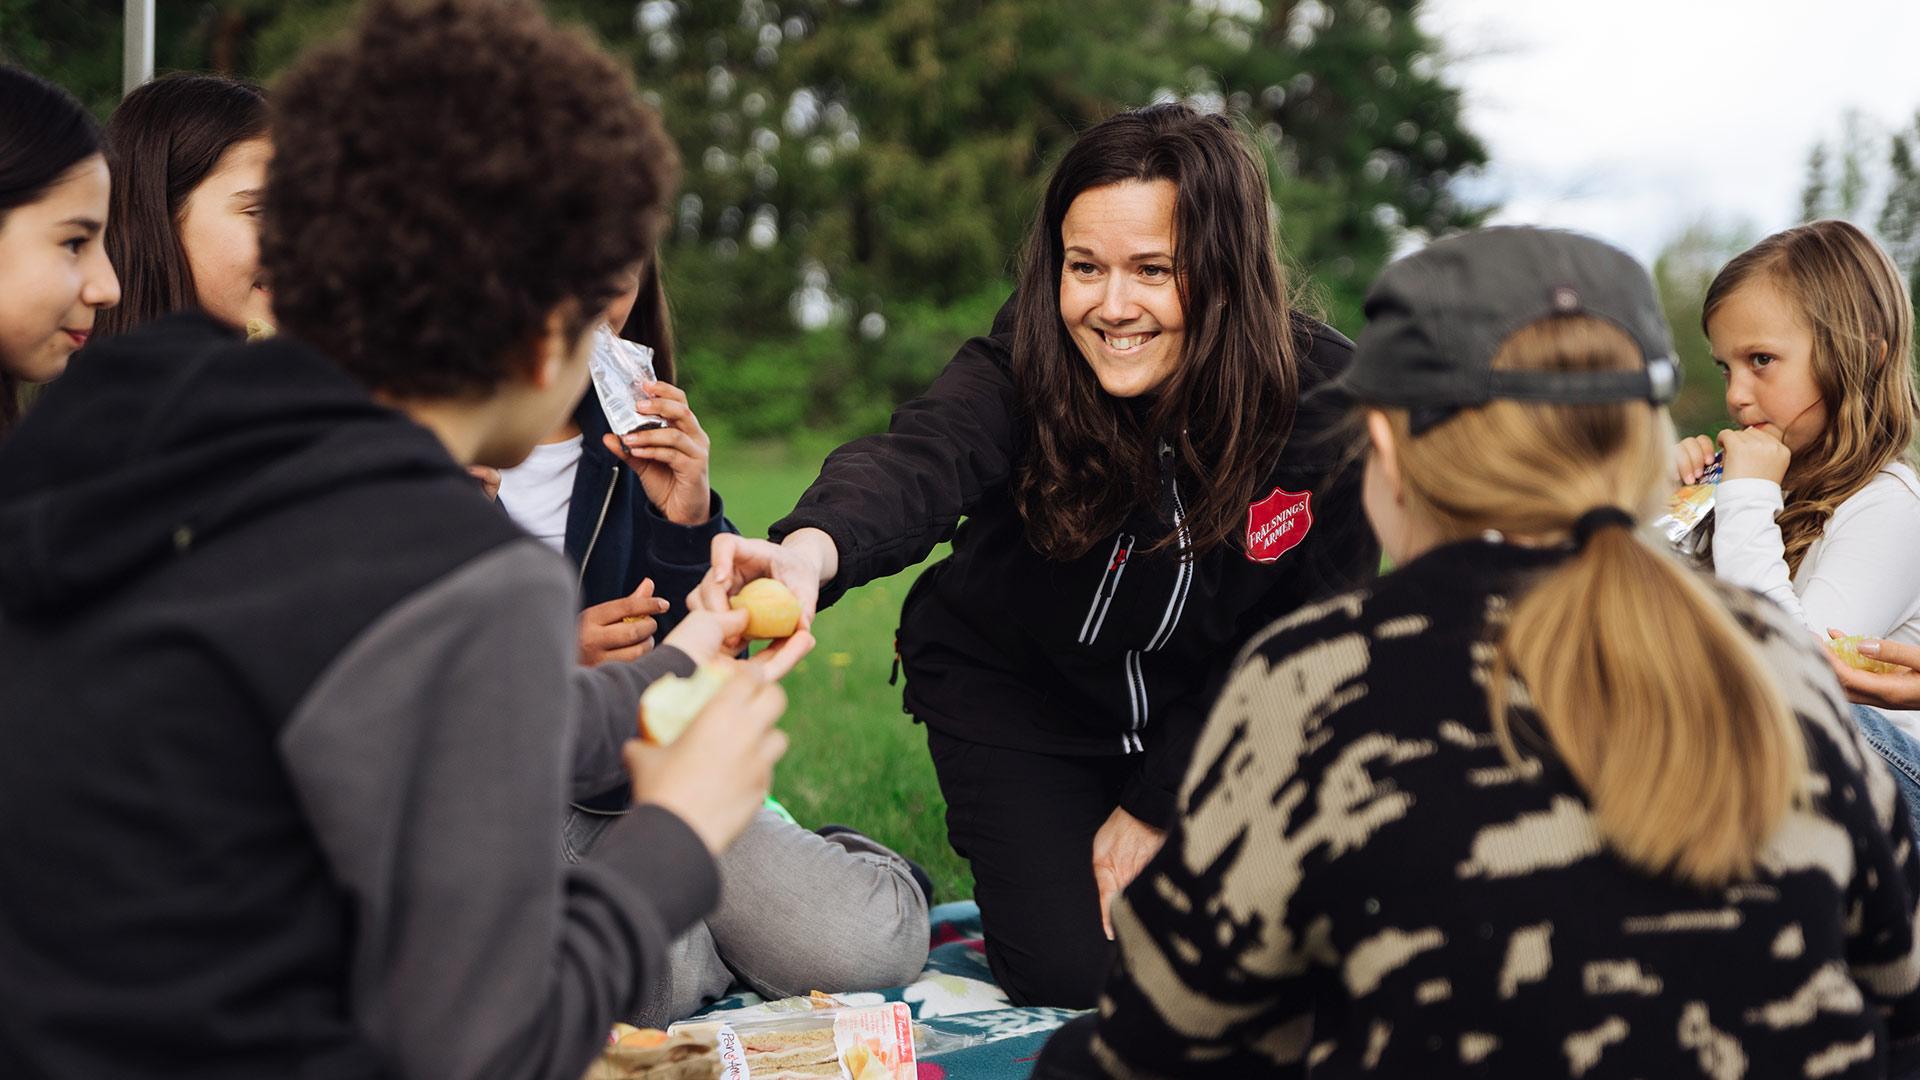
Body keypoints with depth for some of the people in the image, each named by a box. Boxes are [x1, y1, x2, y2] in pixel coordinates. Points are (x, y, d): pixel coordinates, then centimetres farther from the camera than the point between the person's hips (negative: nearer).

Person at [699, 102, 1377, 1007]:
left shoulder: (1328, 400, -22)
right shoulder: (1025, 364, -27)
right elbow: (919, 458, -49)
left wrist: (1160, 803, -11)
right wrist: (813, 547, -72)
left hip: (1209, 701, 2)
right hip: (1017, 684, -1)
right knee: (1074, 971, -12)